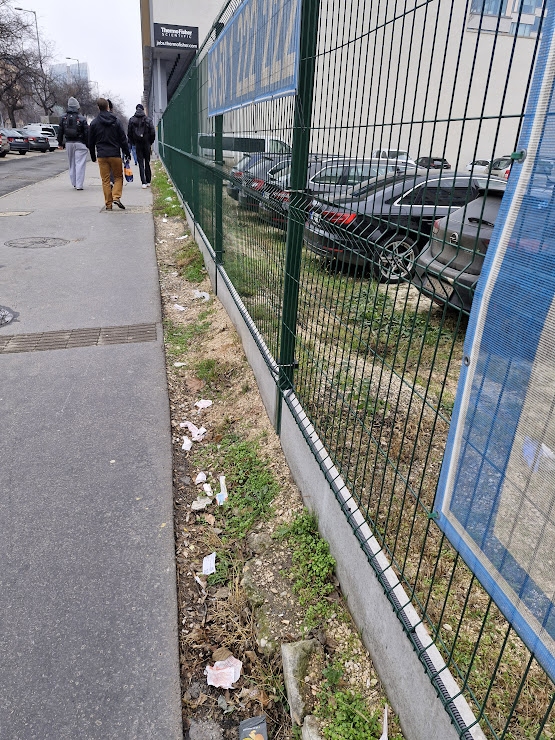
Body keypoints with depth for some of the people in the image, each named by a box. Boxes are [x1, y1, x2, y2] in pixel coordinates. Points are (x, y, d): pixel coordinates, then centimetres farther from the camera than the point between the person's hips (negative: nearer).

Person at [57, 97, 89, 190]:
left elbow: (60, 131, 7)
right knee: (80, 164, -3)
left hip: (68, 143, 4)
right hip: (80, 143, -4)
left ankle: (74, 183, 19)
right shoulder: (82, 119, -8)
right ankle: (79, 185, -9)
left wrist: (60, 143, 14)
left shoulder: (63, 118, 4)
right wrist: (87, 144, 0)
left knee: (72, 164, 15)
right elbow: (86, 133, -8)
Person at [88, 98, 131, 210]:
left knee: (105, 180, 5)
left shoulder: (94, 123, 3)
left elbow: (91, 142, 7)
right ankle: (116, 197, -9)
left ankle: (108, 204, 4)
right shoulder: (116, 121, -1)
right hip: (115, 155, -1)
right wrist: (127, 153, 8)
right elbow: (123, 139, -1)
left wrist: (93, 156, 18)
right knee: (118, 177, 12)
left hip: (102, 156, 1)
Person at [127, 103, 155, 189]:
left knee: (141, 163, 1)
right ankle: (148, 181, 12)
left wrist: (132, 143, 14)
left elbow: (129, 133, 2)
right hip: (146, 144, 0)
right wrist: (151, 142, 9)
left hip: (138, 144, 0)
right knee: (147, 162, 10)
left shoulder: (132, 120, 1)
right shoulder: (148, 119, -3)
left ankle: (144, 182, -7)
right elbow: (153, 133, -5)